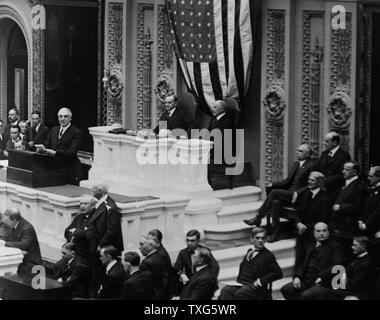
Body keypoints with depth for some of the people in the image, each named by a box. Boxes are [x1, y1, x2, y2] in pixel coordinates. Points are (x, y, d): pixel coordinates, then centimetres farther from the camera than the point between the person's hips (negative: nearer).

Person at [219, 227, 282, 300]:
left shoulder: (268, 256, 6)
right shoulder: (249, 252, 23)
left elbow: (278, 273, -3)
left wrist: (261, 281, -11)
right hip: (241, 283, 5)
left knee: (239, 293, -35)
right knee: (225, 290, -25)